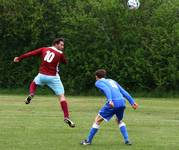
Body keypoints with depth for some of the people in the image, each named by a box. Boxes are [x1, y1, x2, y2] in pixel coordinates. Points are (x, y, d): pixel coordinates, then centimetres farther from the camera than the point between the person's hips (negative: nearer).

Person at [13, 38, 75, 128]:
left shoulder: (44, 49, 5)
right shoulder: (60, 54, -3)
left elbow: (31, 53, 6)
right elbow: (65, 62, 13)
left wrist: (19, 58, 14)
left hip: (42, 75, 3)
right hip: (53, 77, -3)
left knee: (34, 83, 36)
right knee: (61, 96, 0)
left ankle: (31, 95, 5)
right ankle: (66, 117, -12)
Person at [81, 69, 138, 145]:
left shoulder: (98, 82, 11)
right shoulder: (112, 81, 30)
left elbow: (106, 89, -10)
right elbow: (124, 92, 25)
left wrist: (110, 100, -25)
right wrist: (132, 102, 25)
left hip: (113, 103, -6)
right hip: (122, 102, 6)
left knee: (97, 120, 8)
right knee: (119, 121, 30)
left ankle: (88, 140, 11)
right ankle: (127, 140, 17)